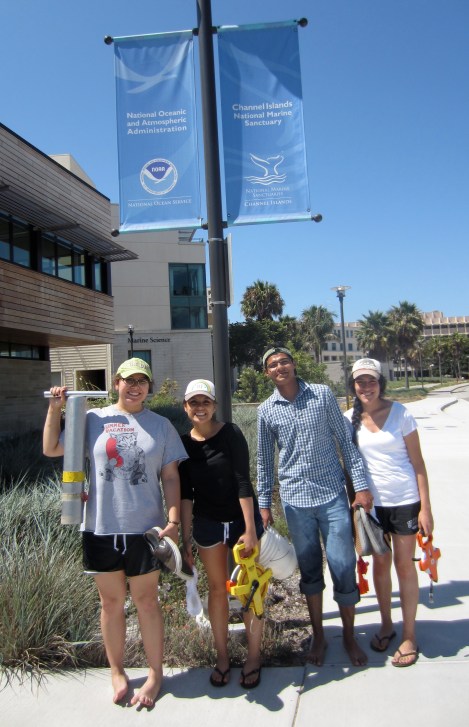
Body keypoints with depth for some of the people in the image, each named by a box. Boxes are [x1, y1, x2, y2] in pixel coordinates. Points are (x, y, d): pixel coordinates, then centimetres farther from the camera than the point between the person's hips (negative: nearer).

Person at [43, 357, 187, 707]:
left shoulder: (161, 425, 1)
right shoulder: (94, 419, 1)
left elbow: (171, 477, 0)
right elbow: (51, 449, 5)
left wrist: (173, 520, -7)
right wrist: (55, 409, -4)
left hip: (145, 528, -1)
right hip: (101, 528, 1)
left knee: (147, 601, 12)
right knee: (111, 602, 15)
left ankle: (155, 674, 30)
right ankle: (117, 672, 35)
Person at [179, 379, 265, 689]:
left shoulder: (231, 434, -14)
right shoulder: (183, 442, -3)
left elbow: (243, 482, -15)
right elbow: (185, 493, 1)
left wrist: (250, 529, -16)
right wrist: (186, 537, 1)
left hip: (242, 518, -3)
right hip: (207, 523, 3)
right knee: (217, 588, 13)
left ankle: (254, 658, 23)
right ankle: (222, 657, 28)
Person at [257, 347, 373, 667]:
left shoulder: (322, 394, -2)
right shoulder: (266, 411, 2)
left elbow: (346, 440, 0)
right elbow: (265, 460, 9)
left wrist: (361, 484, -3)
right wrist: (264, 503, 8)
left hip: (333, 495, -1)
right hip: (296, 499, 1)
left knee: (344, 568, 4)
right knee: (310, 570, 13)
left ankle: (349, 636, 27)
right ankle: (319, 635, 32)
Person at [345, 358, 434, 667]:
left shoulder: (400, 413, -9)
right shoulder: (350, 418, -1)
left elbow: (417, 462, -7)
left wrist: (426, 508, -9)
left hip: (404, 500, -3)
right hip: (370, 502, 3)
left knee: (404, 565, 7)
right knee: (380, 563, 15)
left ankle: (409, 637, 23)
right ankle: (386, 625, 35)